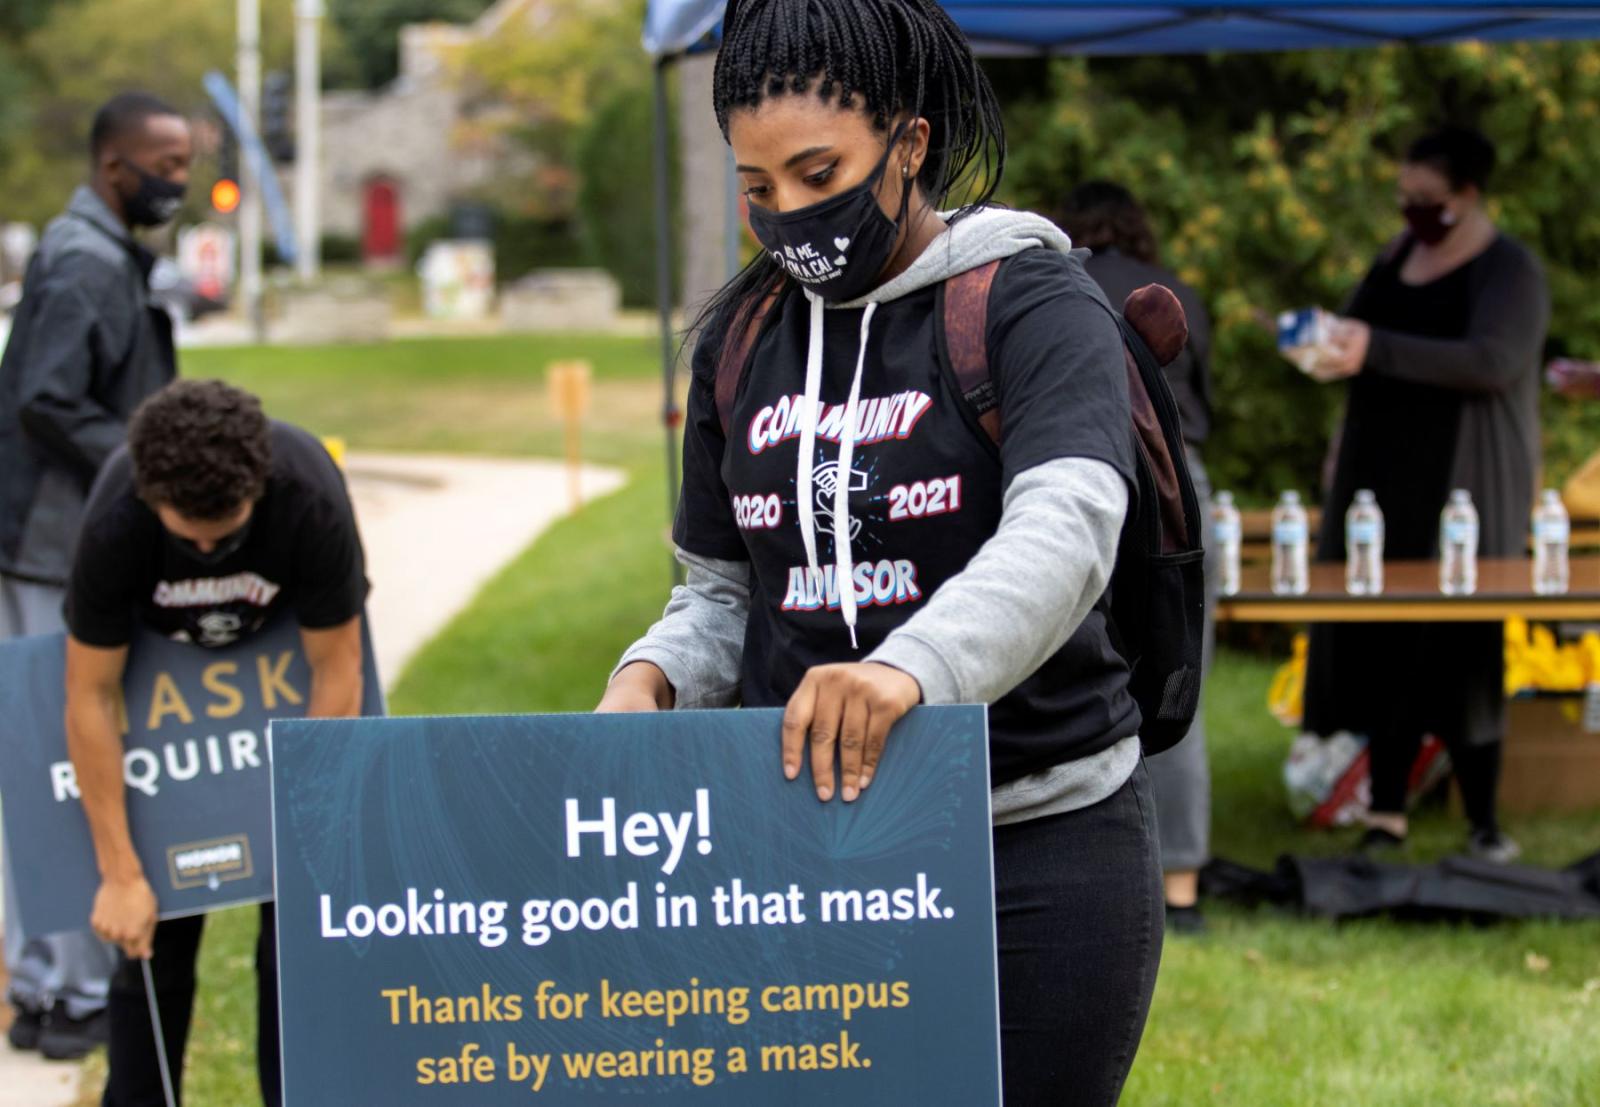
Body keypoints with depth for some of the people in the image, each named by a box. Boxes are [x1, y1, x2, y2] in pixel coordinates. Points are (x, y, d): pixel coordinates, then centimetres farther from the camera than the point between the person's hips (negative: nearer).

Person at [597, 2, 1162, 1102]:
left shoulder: (1031, 303, -7)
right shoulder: (742, 337, 12)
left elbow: (1065, 534, -24)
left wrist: (912, 667, -42)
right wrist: (652, 677, -6)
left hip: (1038, 848, -4)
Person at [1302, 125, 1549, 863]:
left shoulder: (1509, 274, -10)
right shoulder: (1400, 254, 13)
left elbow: (1491, 362, -26)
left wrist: (1374, 350, -33)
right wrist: (1330, 344, 6)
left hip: (1461, 488, -6)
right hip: (1386, 474, 6)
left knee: (1456, 650, -7)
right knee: (1382, 648, 3)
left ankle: (1483, 824, 0)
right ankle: (1387, 814, 7)